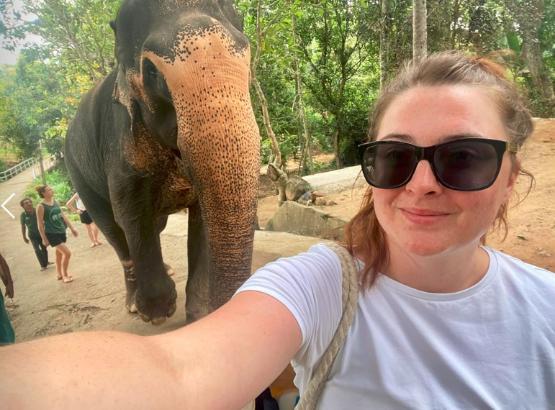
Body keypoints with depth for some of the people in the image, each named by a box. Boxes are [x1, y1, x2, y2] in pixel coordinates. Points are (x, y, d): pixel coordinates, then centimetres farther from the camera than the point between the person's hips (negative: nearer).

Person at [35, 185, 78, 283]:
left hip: (61, 231, 7)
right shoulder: (41, 206, -13)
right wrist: (44, 239, -11)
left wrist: (72, 228, 13)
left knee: (59, 254, 17)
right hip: (52, 234, -7)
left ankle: (60, 274, 32)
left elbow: (63, 215, 13)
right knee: (67, 253, -12)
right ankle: (65, 275, 6)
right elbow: (40, 224, -11)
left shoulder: (55, 201, 6)